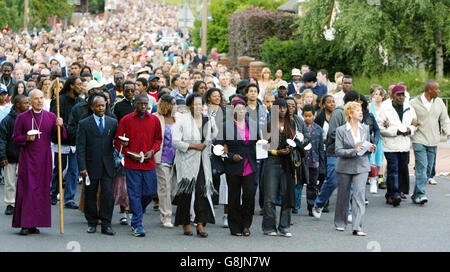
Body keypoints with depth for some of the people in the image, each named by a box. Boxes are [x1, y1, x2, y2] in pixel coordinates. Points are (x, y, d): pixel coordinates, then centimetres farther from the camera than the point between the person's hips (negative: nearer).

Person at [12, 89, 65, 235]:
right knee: (27, 189, -7)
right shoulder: (22, 118, 0)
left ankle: (35, 224, 8)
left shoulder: (51, 117, 6)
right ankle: (25, 224, -5)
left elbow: (62, 137, 4)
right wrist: (27, 138, -16)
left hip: (44, 159, 3)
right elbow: (15, 138, 3)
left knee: (42, 189, 2)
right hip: (28, 159, -3)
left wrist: (60, 126, -16)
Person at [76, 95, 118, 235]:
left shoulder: (113, 122, 8)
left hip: (107, 166, 1)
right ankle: (92, 223, 20)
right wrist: (82, 167, -10)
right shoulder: (84, 124, 0)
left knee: (108, 195, -6)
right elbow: (80, 148, -4)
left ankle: (106, 225, 0)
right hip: (91, 165, -1)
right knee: (90, 196, 7)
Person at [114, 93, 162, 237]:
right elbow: (117, 141, 4)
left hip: (149, 163, 3)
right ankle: (137, 225, 2)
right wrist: (129, 153, -9)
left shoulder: (154, 120, 7)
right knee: (135, 194, -2)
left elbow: (158, 139, 16)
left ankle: (136, 214, 30)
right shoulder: (126, 120, 0)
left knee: (150, 192, 3)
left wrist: (152, 151, -2)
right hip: (132, 163, -2)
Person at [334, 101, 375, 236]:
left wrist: (369, 149, -4)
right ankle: (340, 223, 30)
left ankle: (357, 227, -13)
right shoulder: (341, 130, -6)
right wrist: (354, 151, -23)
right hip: (345, 167, -2)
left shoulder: (365, 128, 6)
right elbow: (338, 151, -11)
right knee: (343, 195, 11)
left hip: (361, 166, 2)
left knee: (359, 194, -10)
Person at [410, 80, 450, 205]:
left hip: (433, 142, 5)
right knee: (421, 166, -16)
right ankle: (420, 194, -18)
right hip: (419, 140, -5)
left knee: (428, 169, 4)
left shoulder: (439, 102, 8)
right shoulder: (414, 103, -5)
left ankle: (416, 195, 11)